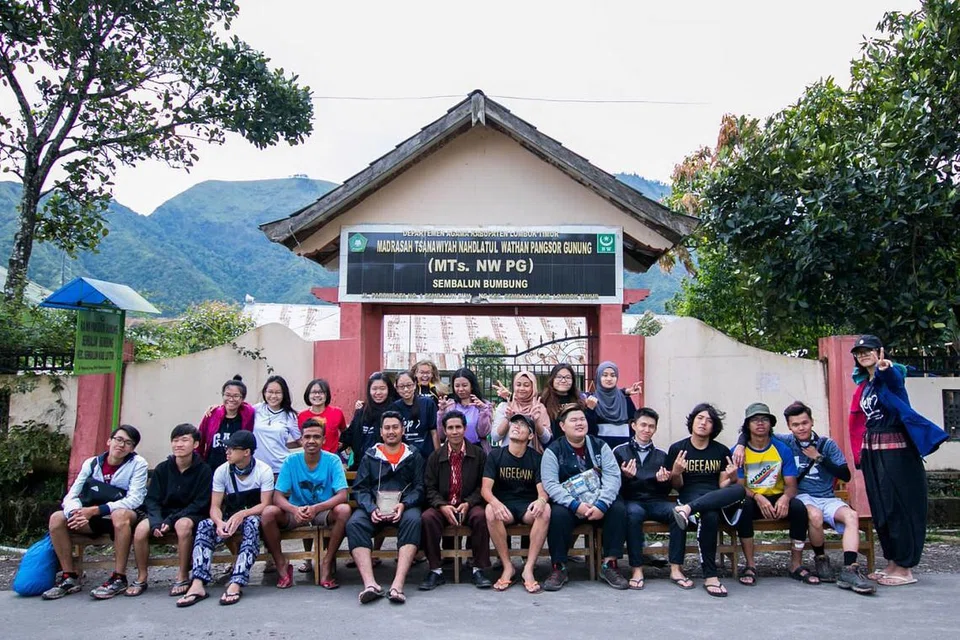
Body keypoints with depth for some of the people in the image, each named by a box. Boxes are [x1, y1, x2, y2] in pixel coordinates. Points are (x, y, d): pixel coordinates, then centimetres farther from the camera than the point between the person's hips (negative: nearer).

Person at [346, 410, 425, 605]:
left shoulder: (413, 456, 16)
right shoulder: (370, 456, 17)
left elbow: (419, 487, 6)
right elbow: (360, 488, 7)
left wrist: (403, 505, -14)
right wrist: (371, 509, -13)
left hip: (404, 506, -1)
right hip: (374, 507, 1)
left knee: (413, 520, -35)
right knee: (354, 523, -30)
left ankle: (398, 584, -41)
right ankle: (370, 584, -39)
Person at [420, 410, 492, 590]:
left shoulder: (478, 454, 5)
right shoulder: (435, 457, 8)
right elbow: (430, 488, 3)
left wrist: (468, 503, -15)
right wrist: (442, 506, -16)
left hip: (469, 506, -1)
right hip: (442, 506, 1)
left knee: (480, 516, -33)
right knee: (427, 518, -30)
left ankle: (478, 570, -19)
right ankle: (436, 570, -17)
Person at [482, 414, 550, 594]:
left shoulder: (536, 458, 2)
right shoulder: (495, 455, 1)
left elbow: (542, 489, -5)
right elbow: (485, 488, -7)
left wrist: (541, 500, -31)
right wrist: (495, 503, -31)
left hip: (528, 506, 0)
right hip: (504, 504, 0)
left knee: (545, 510, -32)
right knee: (490, 511, -33)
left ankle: (529, 568, -23)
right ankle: (507, 567, -18)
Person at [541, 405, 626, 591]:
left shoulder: (600, 446, 4)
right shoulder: (553, 451, -2)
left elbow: (613, 476, -7)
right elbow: (550, 484, -12)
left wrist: (602, 504, -23)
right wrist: (575, 505, -25)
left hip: (600, 503, 2)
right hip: (569, 504, -2)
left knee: (619, 509, -24)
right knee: (558, 514, -31)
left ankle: (609, 564, -12)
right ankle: (559, 568, -17)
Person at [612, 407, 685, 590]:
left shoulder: (662, 455, 18)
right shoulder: (620, 452, 10)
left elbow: (667, 490, 18)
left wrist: (664, 481, -4)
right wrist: (625, 476, -17)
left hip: (656, 501, 3)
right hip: (632, 501, -3)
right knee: (634, 513, -37)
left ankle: (675, 568, -22)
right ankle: (637, 570, -31)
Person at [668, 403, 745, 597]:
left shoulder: (721, 451, 14)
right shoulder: (677, 449, 7)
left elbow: (723, 485, 11)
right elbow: (677, 486, 8)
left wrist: (731, 478, -12)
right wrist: (676, 473, -15)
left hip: (718, 499, 3)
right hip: (690, 495, -2)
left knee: (739, 490, -34)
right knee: (709, 517, -40)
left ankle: (688, 509, -41)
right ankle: (709, 576, -31)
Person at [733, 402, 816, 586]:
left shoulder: (783, 450, 0)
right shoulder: (738, 451, -6)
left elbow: (791, 484, -3)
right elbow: (738, 486, -9)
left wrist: (785, 497, -27)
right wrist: (757, 497, -29)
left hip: (777, 498, 2)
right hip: (751, 500, -2)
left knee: (799, 507, -28)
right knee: (743, 505, -35)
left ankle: (796, 566, -12)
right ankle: (750, 565, -24)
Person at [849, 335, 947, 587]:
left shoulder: (890, 373, -8)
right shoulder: (863, 385, 15)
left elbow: (896, 380, -34)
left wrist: (886, 369, -57)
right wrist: (860, 454, 12)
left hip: (895, 448, -8)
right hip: (871, 450, 8)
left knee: (899, 507, -3)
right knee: (880, 508, 12)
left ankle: (905, 568, 4)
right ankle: (891, 563, 21)